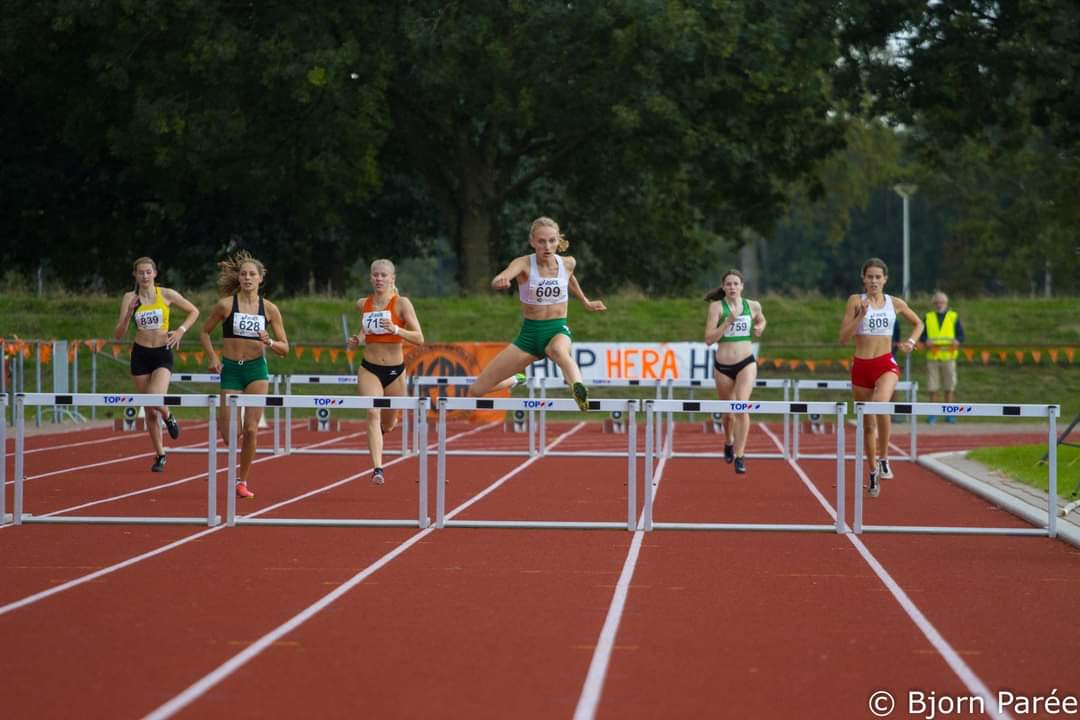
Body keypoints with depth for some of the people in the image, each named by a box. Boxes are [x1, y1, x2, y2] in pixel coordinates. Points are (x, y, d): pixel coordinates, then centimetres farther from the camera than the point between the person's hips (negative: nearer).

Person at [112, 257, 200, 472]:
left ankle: (169, 418, 10)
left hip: (163, 353, -2)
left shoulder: (167, 295, -3)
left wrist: (181, 330, -5)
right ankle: (160, 455, 21)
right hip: (140, 355, 2)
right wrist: (128, 314, -19)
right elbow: (118, 335, -4)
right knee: (150, 411, 6)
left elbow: (194, 311, 10)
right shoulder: (130, 298, -2)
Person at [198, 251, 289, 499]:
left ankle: (242, 481, 9)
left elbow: (284, 349, 5)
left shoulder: (269, 309, 2)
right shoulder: (226, 305, -2)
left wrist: (269, 342, -16)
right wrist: (212, 357, -3)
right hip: (230, 369, -1)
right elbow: (204, 332, 11)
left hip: (256, 369, 1)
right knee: (231, 434, -8)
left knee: (250, 429, -7)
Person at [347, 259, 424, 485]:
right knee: (373, 413, -23)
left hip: (395, 371, -1)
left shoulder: (402, 303, -9)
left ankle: (378, 433, 54)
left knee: (387, 424, 15)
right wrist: (357, 340, 2)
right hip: (369, 369, 1)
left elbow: (419, 339, -14)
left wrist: (397, 330, -30)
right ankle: (377, 468, -29)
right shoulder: (362, 304, 2)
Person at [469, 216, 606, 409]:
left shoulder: (568, 263, -2)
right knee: (476, 390, 4)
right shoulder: (524, 264, -13)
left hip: (558, 331, -1)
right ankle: (516, 379, 38)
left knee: (559, 350, -42)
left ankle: (578, 388, -72)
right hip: (529, 334, 1)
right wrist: (500, 281, -60)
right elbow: (497, 280, -36)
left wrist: (586, 303, 32)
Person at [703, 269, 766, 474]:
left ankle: (740, 456, -17)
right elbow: (709, 339, -12)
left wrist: (760, 327, 4)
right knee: (729, 413, 15)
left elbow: (761, 320, 26)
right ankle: (729, 442, 47)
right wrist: (729, 320, -21)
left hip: (746, 363, 0)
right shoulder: (717, 307, -5)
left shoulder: (753, 306, 3)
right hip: (723, 365, 0)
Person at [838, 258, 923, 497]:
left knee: (881, 402, -33)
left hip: (886, 364, -1)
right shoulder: (856, 301, 0)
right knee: (868, 424, 10)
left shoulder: (895, 303, 5)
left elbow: (918, 323, 22)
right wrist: (861, 315, -16)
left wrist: (911, 341, 2)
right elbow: (843, 338, -5)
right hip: (861, 366, 1)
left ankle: (883, 458, -18)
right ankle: (873, 472, 27)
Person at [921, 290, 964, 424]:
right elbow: (921, 335, 9)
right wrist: (926, 341, -13)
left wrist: (957, 341, -15)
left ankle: (949, 414, 7)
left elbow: (961, 335, 7)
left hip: (949, 357, -1)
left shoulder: (953, 317, 10)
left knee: (949, 388, 1)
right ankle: (933, 415, 5)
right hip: (932, 357, 1)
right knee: (933, 388, -1)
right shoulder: (928, 317, 13)